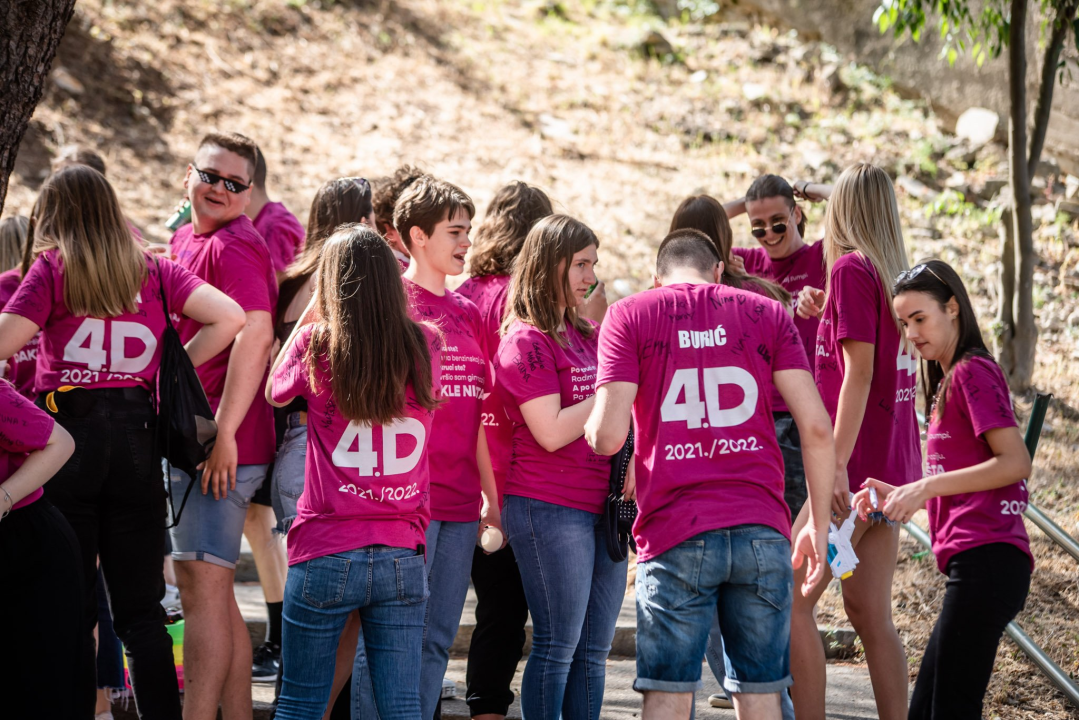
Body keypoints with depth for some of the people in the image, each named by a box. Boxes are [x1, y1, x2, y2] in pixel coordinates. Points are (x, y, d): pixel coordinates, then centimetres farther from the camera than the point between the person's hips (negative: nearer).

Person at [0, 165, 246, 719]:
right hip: (136, 433, 3)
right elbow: (229, 318, -1)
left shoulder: (52, 268, -2)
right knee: (141, 609, 8)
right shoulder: (153, 271, 9)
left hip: (67, 437, -3)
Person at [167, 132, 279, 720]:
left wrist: (223, 434, -24)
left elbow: (255, 334, -23)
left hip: (222, 448, -10)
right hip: (188, 441, 10)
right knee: (212, 594, 14)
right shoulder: (186, 239, 17)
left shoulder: (232, 246, -12)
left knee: (202, 587, -10)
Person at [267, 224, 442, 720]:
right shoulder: (424, 346, -1)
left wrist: (310, 312, 15)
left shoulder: (316, 344, -7)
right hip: (402, 554, 2)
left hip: (326, 553, -2)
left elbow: (276, 391, 12)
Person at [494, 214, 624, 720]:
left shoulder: (585, 334, 16)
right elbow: (552, 432, -17)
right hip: (549, 507, -8)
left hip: (602, 505, 8)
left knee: (594, 650, 9)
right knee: (557, 646, -4)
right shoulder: (527, 341, -9)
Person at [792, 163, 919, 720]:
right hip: (893, 465, 9)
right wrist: (825, 310, 20)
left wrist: (837, 462, -20)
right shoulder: (896, 273, 13)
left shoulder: (851, 268, -10)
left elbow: (859, 371, -18)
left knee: (792, 599, -7)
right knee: (870, 613, 10)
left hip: (858, 464, -9)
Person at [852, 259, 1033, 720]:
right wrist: (900, 497, 10)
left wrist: (926, 487, -15)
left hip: (985, 559, -10)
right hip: (974, 564, 10)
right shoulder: (947, 380, 24)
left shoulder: (973, 372, -5)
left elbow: (1015, 462, -15)